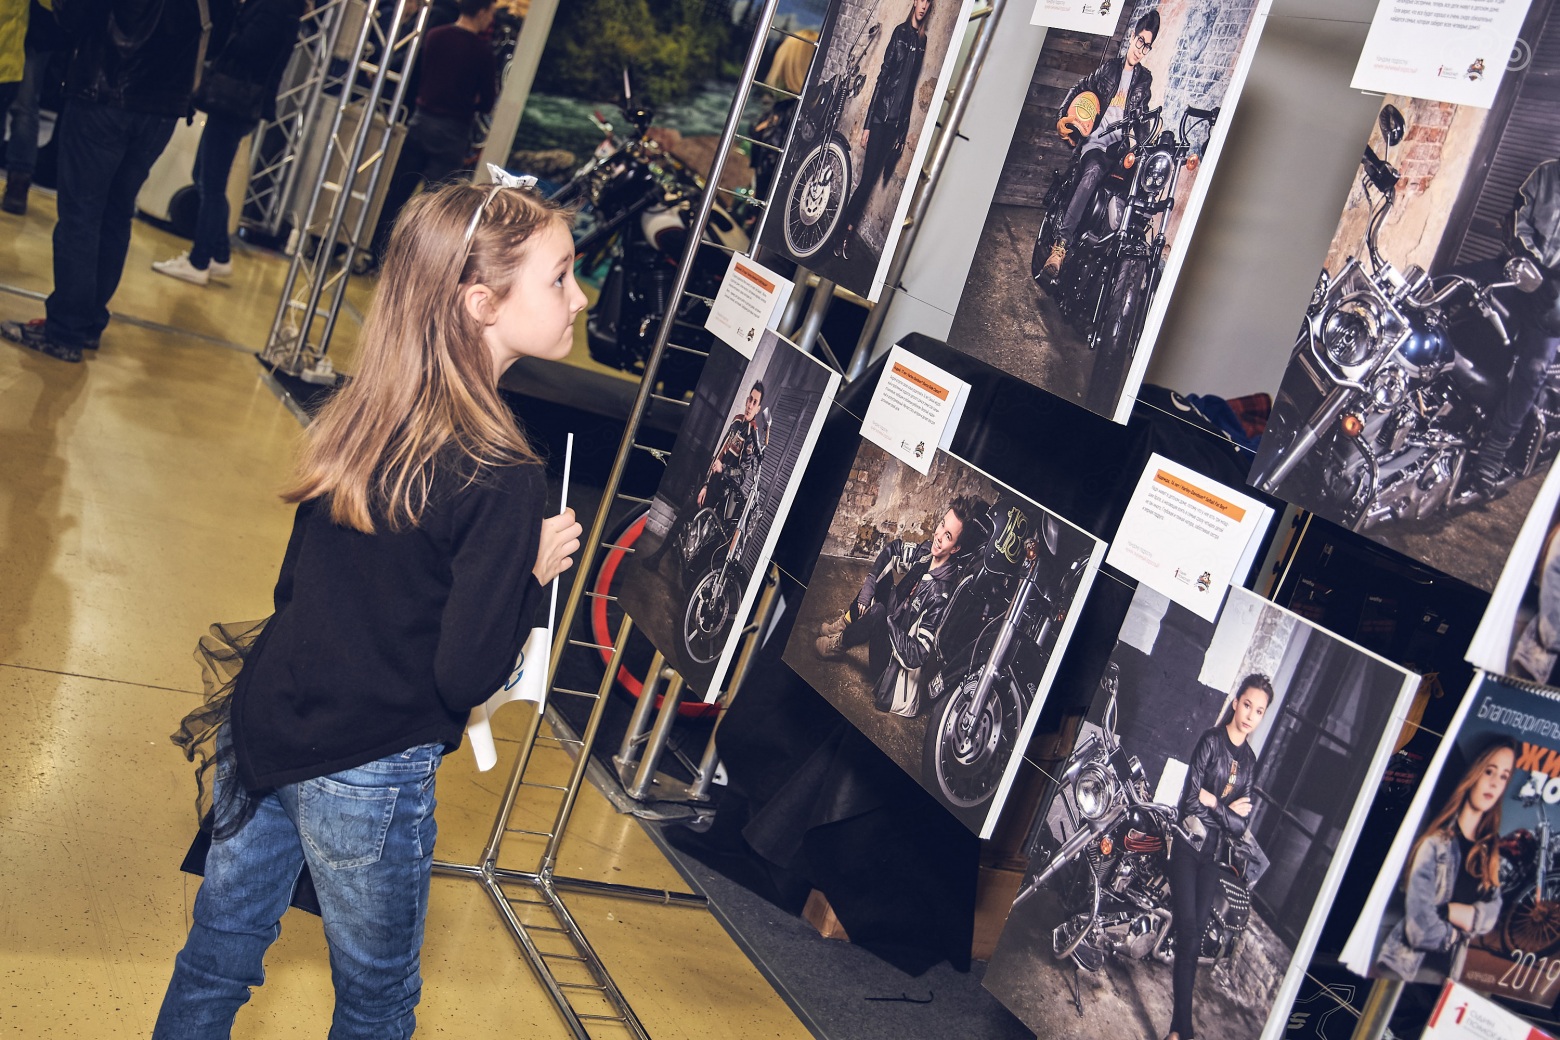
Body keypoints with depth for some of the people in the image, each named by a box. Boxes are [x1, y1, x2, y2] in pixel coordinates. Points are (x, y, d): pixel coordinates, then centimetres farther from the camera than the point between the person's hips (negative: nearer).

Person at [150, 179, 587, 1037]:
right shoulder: (500, 479, -23)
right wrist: (534, 569, -8)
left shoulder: (356, 416, -3)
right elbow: (467, 677, -21)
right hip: (368, 776, -6)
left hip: (263, 729, 6)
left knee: (218, 952, 23)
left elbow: (295, 585, 7)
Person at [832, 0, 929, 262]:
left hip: (899, 121, 5)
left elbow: (913, 87, 15)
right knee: (868, 179, -8)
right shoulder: (900, 32, 0)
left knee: (885, 180, 2)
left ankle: (848, 234, 9)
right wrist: (868, 123, -8)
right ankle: (843, 234, -1)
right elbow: (883, 75, -4)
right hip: (882, 115, -5)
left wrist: (904, 133, 12)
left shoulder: (923, 41, 14)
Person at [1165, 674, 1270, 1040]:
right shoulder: (1211, 741, -6)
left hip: (1216, 854, 5)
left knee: (1196, 935, 7)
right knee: (1187, 930, -10)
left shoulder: (1250, 761, 9)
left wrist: (1211, 801, -9)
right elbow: (1190, 800, -15)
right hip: (1189, 845, -5)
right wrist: (1228, 809, -8)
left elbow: (1241, 825, 3)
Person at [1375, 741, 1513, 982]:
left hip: (1448, 971, 5)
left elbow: (1492, 912, 1)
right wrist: (1460, 930, 0)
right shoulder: (1436, 843, -12)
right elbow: (1420, 928, -17)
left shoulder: (1491, 850, 9)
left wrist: (1449, 911, -14)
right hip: (1403, 968, -5)